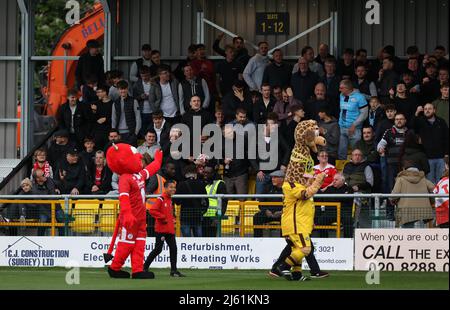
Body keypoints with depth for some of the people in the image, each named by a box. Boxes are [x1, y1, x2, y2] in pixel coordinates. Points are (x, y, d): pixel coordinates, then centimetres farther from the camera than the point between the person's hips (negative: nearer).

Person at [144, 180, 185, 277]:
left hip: (170, 229, 8)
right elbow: (152, 210, -22)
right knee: (158, 249, -5)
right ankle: (145, 268, 5)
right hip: (161, 229, -8)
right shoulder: (161, 199, -12)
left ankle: (174, 270, 7)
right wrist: (163, 218, -18)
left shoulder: (170, 199, 15)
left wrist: (173, 220, 12)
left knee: (173, 248, 4)